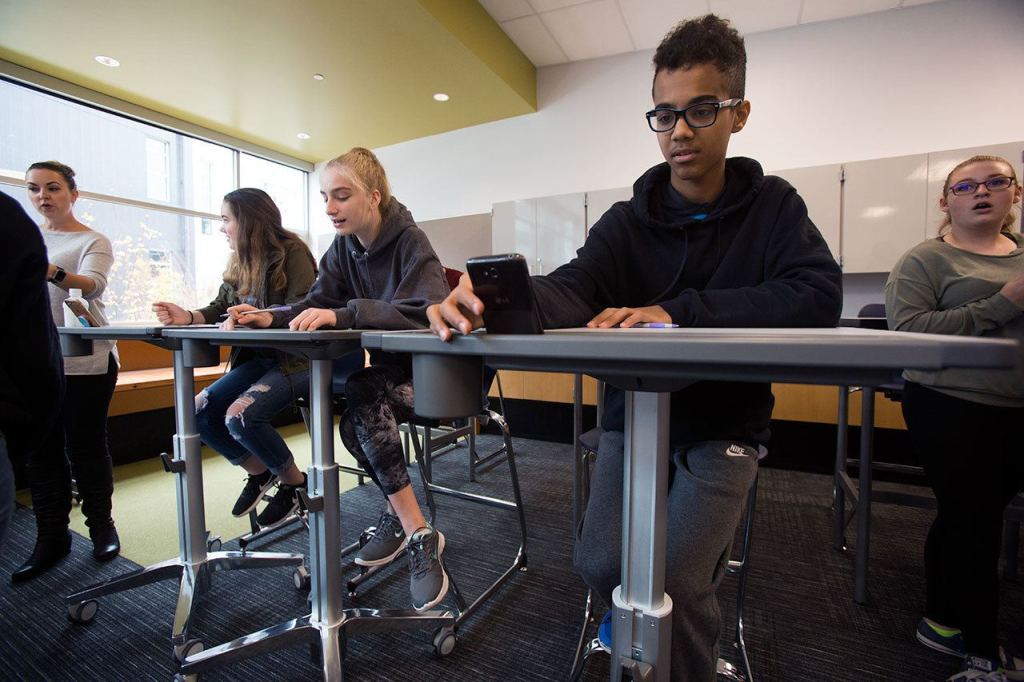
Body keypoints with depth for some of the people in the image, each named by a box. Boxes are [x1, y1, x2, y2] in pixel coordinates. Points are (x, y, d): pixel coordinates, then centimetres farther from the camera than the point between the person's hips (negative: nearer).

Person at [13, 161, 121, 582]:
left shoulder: (93, 242, -2)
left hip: (86, 362, -5)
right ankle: (51, 537, 19)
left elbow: (92, 285, -21)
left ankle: (101, 525, 19)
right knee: (41, 449, 8)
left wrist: (54, 272, -41)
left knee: (86, 446, 2)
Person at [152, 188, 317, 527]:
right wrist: (187, 317, -8)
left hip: (296, 359, -8)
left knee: (239, 416, -25)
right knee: (199, 411, -3)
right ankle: (259, 472, 17)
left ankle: (295, 482, 0)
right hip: (259, 358, 8)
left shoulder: (291, 251, -10)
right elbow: (220, 308, 11)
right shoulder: (239, 263, 14)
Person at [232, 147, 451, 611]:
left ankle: (409, 525, -16)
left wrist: (343, 314, -42)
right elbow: (317, 304, 2)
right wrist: (271, 317, -17)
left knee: (361, 397, -30)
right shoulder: (343, 249, 5)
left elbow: (425, 311, -33)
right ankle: (415, 531, -5)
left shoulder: (410, 242, -17)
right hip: (387, 368, 6)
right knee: (359, 416, -22)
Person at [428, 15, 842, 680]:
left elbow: (819, 296, -20)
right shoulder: (627, 221, -4)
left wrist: (680, 309, -31)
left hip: (724, 425, -1)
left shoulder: (773, 206, -2)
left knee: (678, 582, -18)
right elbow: (570, 288, -23)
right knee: (604, 564, -10)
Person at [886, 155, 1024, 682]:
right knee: (975, 525, 1)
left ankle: (942, 622, 32)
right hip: (954, 410, -6)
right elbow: (906, 329, -17)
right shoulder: (926, 259, -5)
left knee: (964, 518, 15)